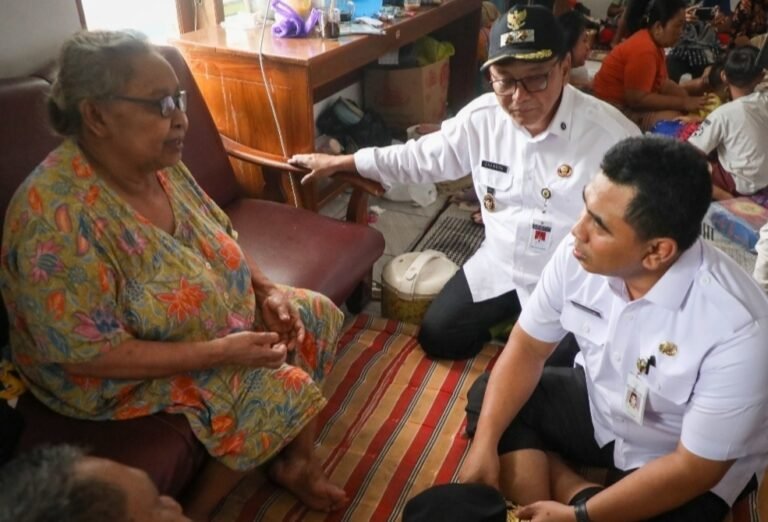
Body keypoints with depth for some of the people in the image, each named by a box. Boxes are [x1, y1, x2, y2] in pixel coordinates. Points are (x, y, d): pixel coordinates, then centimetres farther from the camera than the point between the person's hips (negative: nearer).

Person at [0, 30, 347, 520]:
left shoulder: (161, 164, -8)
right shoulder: (57, 215, -32)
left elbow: (220, 239, 6)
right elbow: (88, 353, -29)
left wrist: (267, 291, -10)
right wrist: (220, 353, -30)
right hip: (125, 378, -8)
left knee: (318, 316, 5)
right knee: (280, 393, -18)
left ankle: (298, 459, 21)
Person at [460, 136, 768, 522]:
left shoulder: (736, 328, -35)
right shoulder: (579, 255, -22)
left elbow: (694, 467, -25)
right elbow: (528, 346, -8)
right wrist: (484, 445, -16)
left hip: (682, 464, -5)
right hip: (600, 404, 5)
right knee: (487, 399, -6)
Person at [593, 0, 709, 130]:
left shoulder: (654, 43, 7)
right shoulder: (644, 49, -25)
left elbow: (662, 83, 7)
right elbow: (638, 99, -29)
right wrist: (683, 103, -23)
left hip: (628, 102, 11)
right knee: (675, 119, -20)